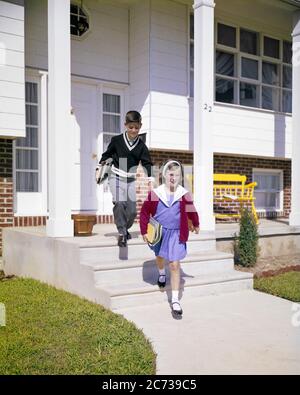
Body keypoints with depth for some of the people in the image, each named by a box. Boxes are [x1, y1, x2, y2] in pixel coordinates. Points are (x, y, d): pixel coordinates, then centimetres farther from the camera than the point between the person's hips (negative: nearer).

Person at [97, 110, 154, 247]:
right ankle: (122, 232, -11)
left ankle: (125, 229, 28)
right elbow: (107, 155, 8)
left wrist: (150, 180, -11)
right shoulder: (117, 140, -4)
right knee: (119, 203, -23)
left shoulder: (141, 146, 0)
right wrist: (99, 168, 7)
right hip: (116, 177, -2)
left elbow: (147, 163, -1)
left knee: (132, 210, 0)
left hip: (131, 180, 3)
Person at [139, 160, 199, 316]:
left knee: (175, 265, -5)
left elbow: (191, 211, 11)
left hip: (176, 234, -1)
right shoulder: (155, 193, -10)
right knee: (160, 256, 26)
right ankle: (161, 274, 61)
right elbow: (145, 212, -2)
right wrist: (144, 231, -4)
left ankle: (175, 300, 3)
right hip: (159, 232, 1)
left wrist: (196, 224, 25)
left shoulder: (184, 195, -8)